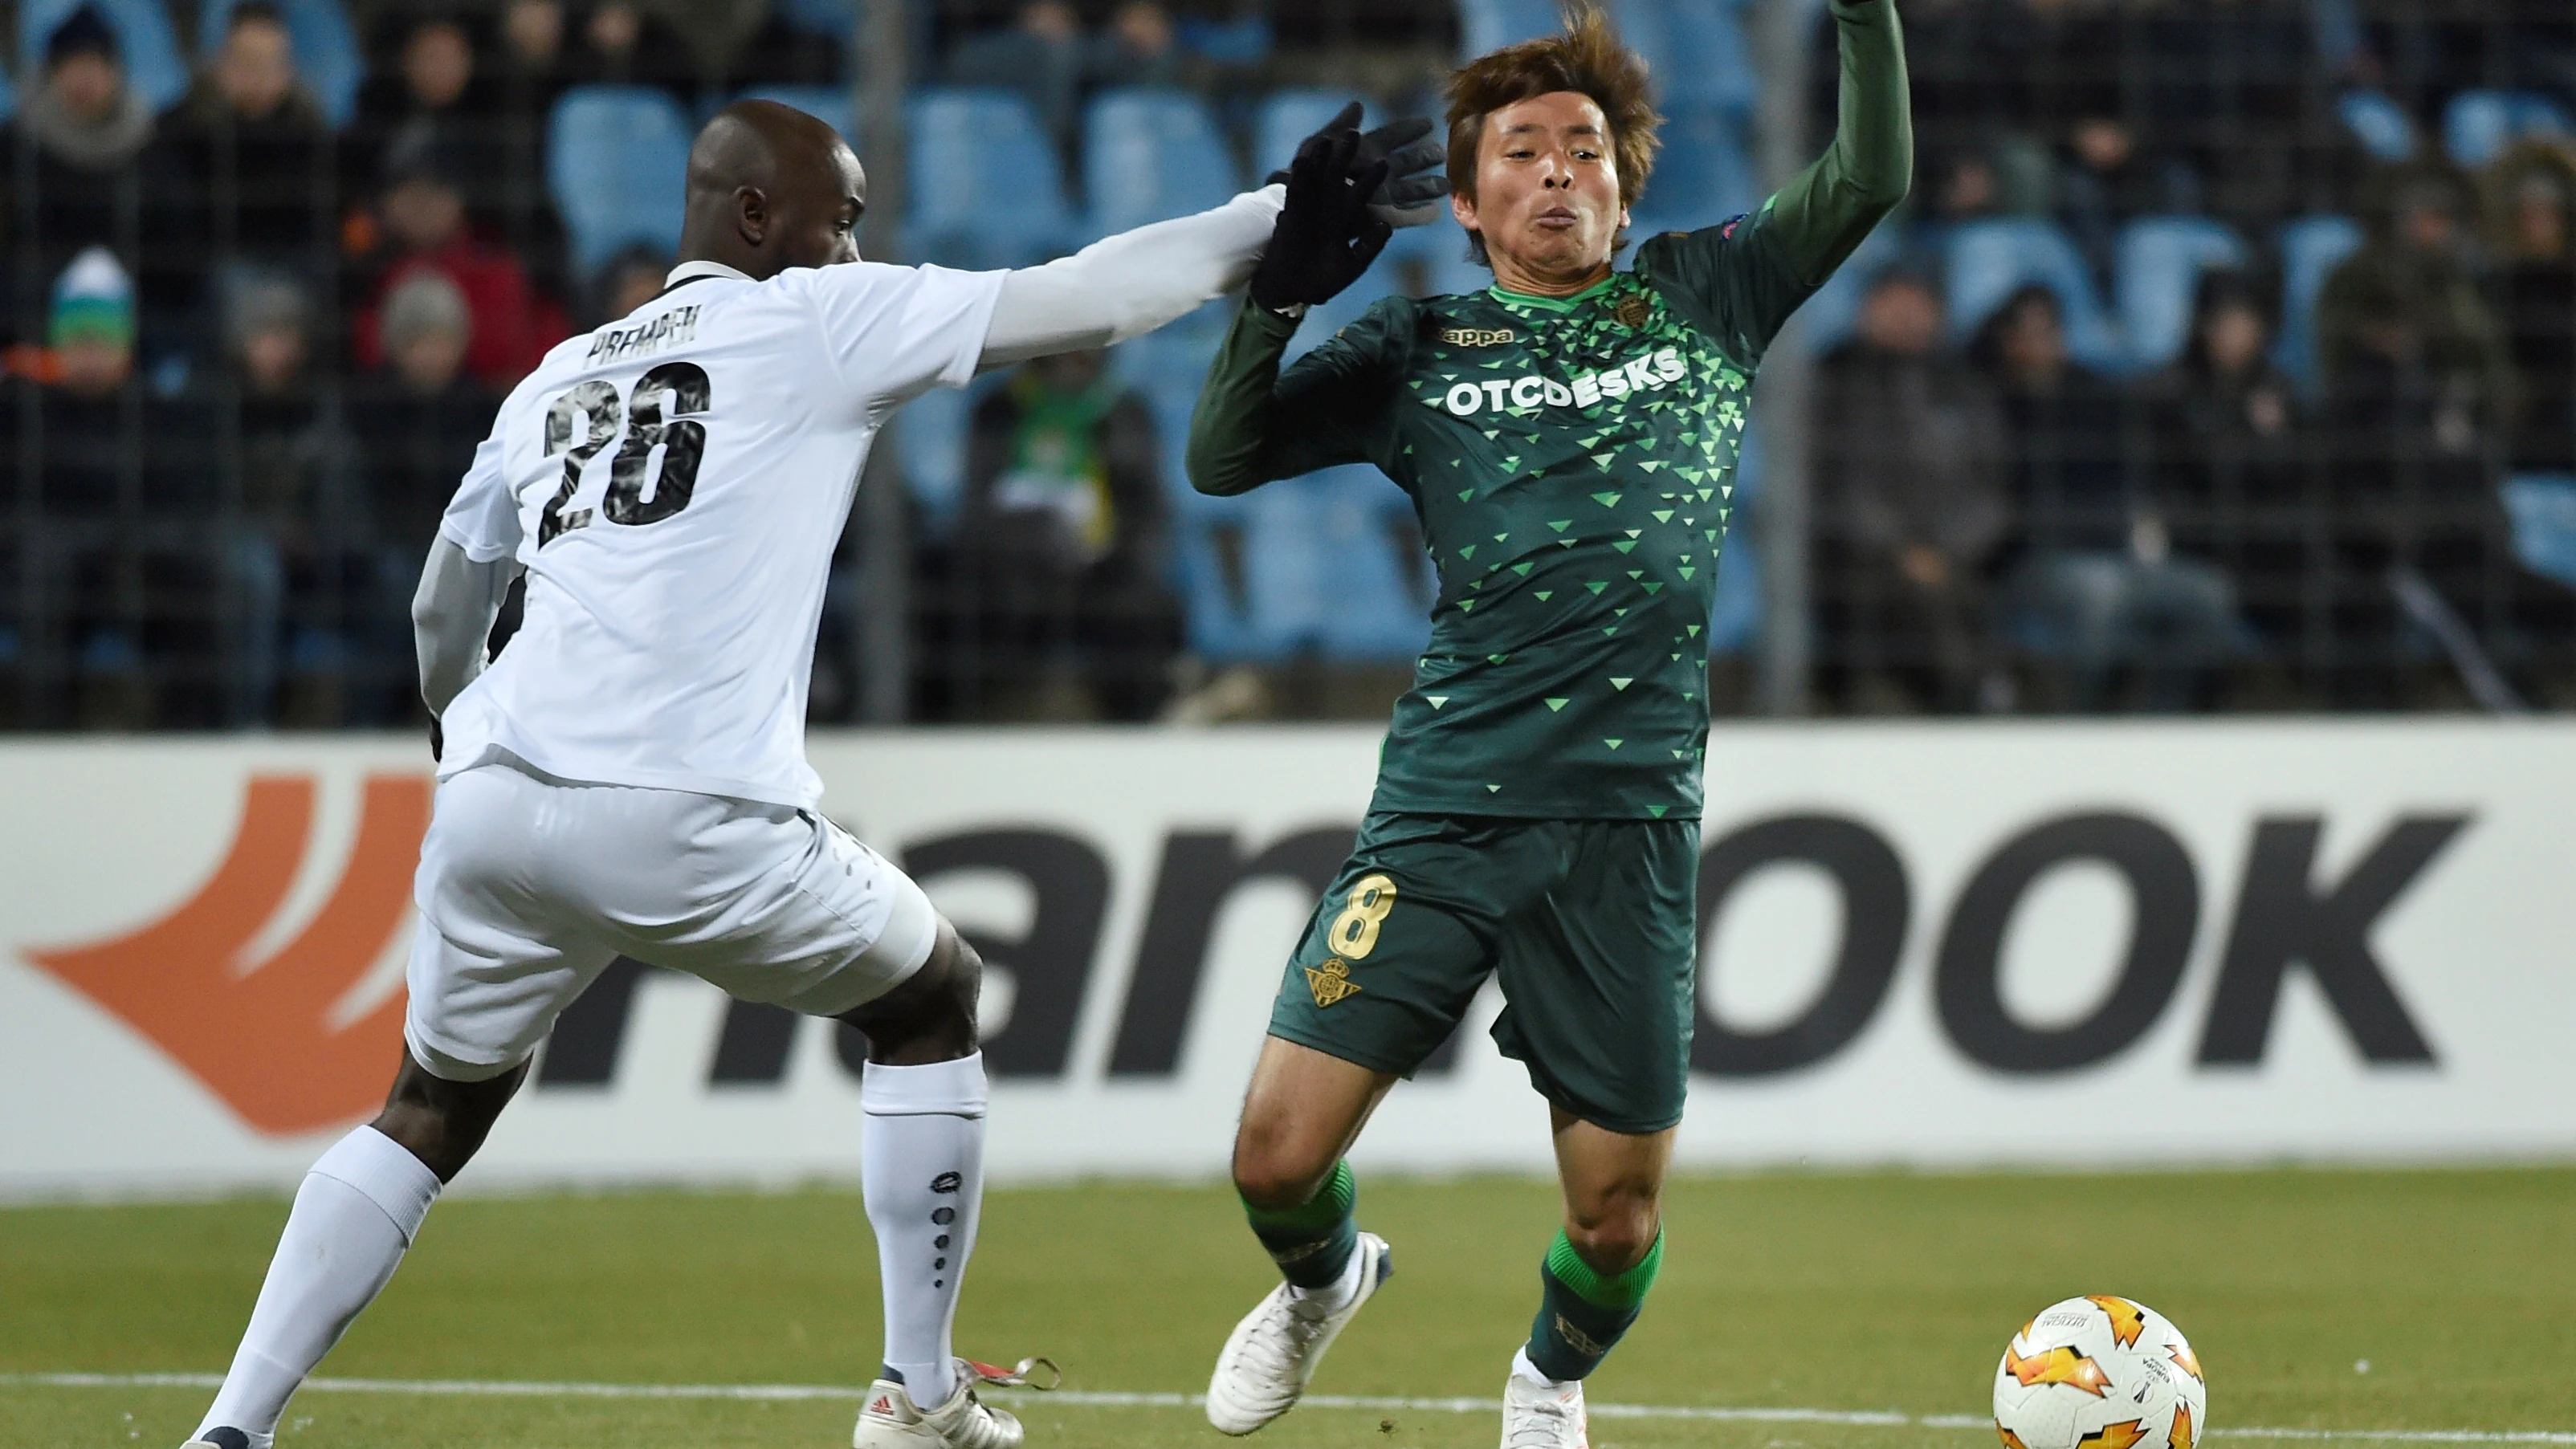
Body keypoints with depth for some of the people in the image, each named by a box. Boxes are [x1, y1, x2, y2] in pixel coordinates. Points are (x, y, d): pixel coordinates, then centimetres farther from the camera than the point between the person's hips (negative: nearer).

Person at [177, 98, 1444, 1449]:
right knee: (932, 999, 19)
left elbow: (442, 612, 36)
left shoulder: (551, 382, 24)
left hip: (491, 805, 5)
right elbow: (1075, 302, 4)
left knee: (432, 1115, 22)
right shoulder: (815, 322, 7)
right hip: (690, 826, -5)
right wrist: (1281, 219, 12)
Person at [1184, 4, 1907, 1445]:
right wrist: (1278, 290, -11)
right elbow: (1223, 458, 4)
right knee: (1280, 1150, -8)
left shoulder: (1701, 300, 13)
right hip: (1444, 810, 0)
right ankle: (1324, 1277, 29)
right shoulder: (1420, 346, 11)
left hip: (1631, 823, 0)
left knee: (1617, 1219, 2)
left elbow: (1873, 176, 9)